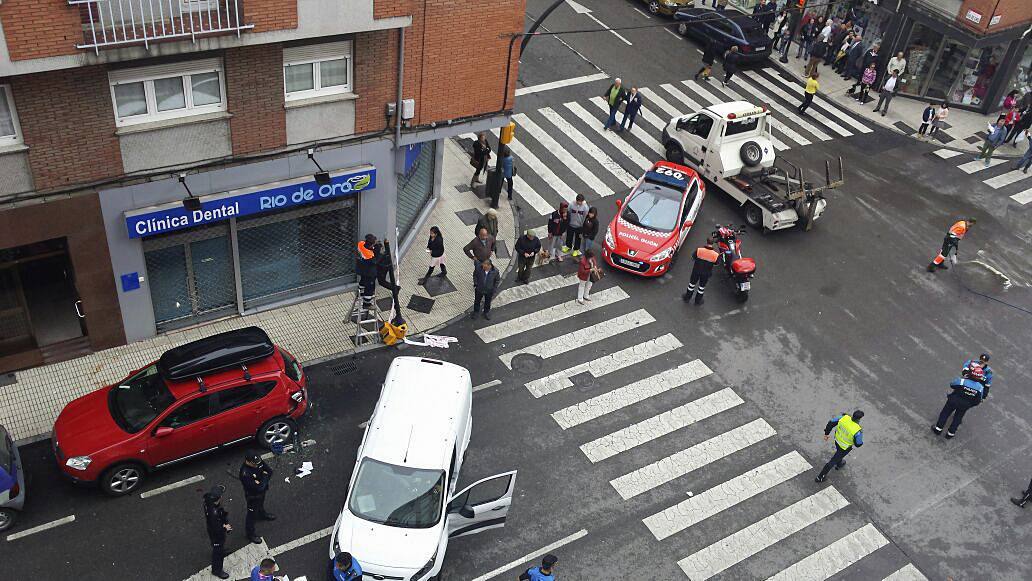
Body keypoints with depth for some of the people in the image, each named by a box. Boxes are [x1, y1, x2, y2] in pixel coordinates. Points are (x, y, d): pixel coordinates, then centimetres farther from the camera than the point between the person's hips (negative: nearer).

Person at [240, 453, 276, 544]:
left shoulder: (258, 462, -20)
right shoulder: (245, 474, -41)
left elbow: (269, 471, -9)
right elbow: (258, 488, -39)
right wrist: (265, 477, -26)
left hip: (262, 491, 7)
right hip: (253, 496, -7)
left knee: (261, 504, 36)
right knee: (252, 514, 15)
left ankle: (262, 514, 67)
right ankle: (250, 533, 37)